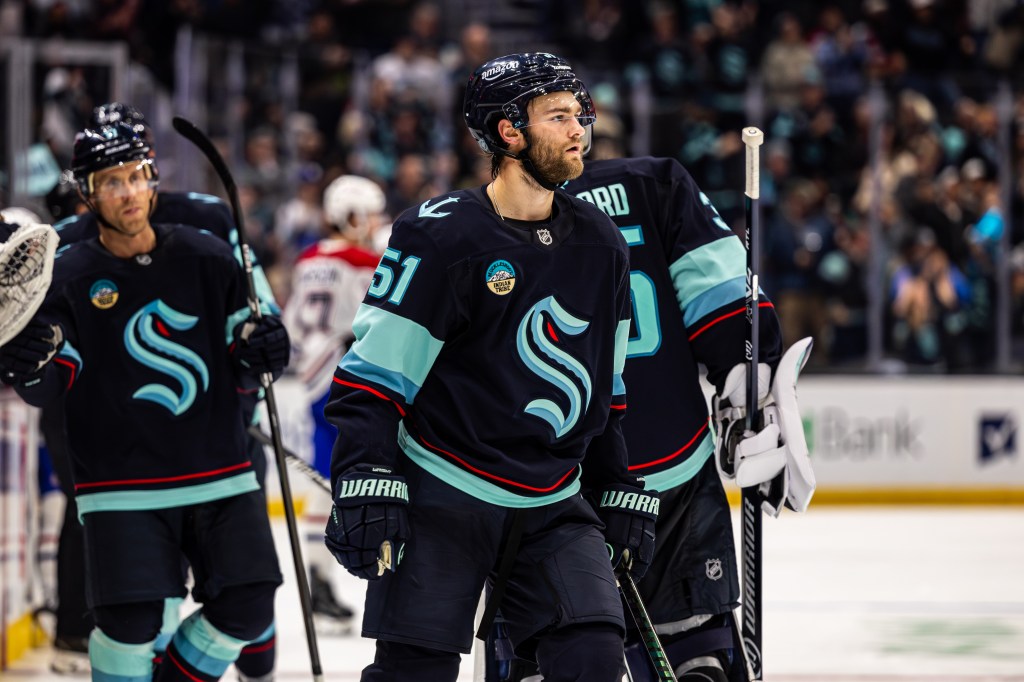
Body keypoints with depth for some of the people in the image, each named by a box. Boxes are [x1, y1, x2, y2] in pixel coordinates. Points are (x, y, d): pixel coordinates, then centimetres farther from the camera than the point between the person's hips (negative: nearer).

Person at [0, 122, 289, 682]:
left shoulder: (208, 260, 4)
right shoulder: (69, 276, -2)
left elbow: (239, 373, 11)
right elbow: (50, 388, -4)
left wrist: (260, 353, -11)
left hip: (219, 476, 3)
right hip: (124, 484, -3)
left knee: (247, 608, 0)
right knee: (132, 622, -11)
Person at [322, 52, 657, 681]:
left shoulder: (601, 246, 9)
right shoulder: (441, 237, -11)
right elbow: (373, 372, -12)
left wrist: (622, 492, 16)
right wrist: (365, 486, -20)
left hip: (553, 505, 5)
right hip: (443, 495, -5)